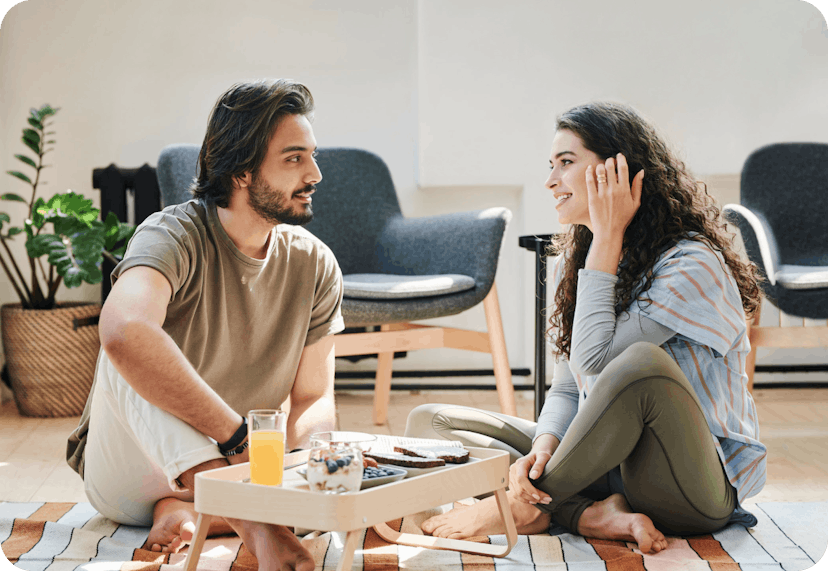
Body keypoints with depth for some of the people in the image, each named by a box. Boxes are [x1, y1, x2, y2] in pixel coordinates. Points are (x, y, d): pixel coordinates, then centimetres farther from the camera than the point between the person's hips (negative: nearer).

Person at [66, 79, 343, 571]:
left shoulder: (315, 266, -4)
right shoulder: (175, 235, -22)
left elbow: (315, 400, -3)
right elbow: (124, 331, -45)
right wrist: (240, 438, -44)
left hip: (228, 469, 4)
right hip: (127, 472, -4)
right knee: (133, 358, -35)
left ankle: (187, 511, -21)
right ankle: (252, 523, -47)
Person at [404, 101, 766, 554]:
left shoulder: (693, 265, -14)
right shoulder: (573, 262, 10)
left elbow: (594, 363, -22)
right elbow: (567, 389, 6)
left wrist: (607, 239, -16)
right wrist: (544, 446, -17)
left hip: (704, 484, -7)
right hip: (607, 467, 7)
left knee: (643, 361, -39)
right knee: (429, 422, -3)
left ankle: (526, 507, -18)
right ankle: (594, 516, -21)